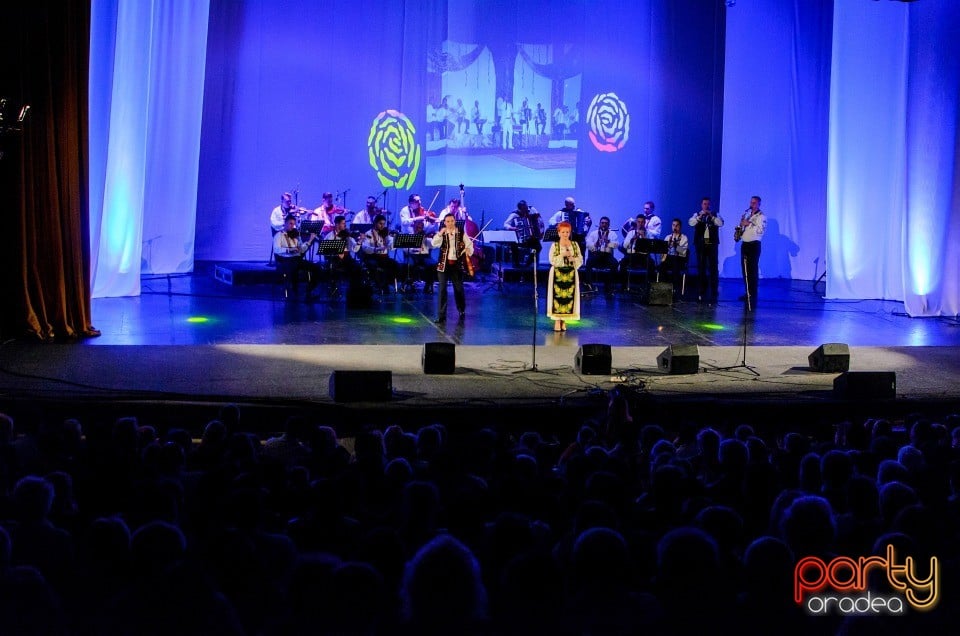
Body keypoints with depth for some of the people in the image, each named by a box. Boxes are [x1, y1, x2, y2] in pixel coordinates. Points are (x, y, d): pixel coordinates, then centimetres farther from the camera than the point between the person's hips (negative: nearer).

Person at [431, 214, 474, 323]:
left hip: (457, 265, 0)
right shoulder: (441, 234, 3)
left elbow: (469, 245, -1)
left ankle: (462, 311, 29)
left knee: (459, 289, 10)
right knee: (442, 289, -3)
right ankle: (441, 315, -1)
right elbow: (433, 243, -12)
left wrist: (469, 252, -23)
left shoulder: (462, 234, 2)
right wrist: (440, 233, -25)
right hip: (443, 265, 0)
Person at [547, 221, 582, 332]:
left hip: (571, 274, 2)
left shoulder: (575, 245, 8)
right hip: (558, 274, -2)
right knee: (557, 296, -7)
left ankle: (564, 321, 7)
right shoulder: (555, 245, 1)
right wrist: (562, 255, -18)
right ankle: (557, 321, -2)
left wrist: (573, 259, -14)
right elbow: (552, 260, -7)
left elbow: (580, 260, 6)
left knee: (569, 296, -1)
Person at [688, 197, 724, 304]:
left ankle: (714, 293, -1)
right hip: (700, 244, 1)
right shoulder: (697, 215, 8)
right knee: (701, 268, 3)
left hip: (712, 244, -1)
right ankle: (701, 293, 8)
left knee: (714, 268, -4)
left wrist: (711, 216, -16)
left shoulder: (715, 215, 8)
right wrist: (700, 216, -18)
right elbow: (691, 223, -9)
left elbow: (720, 223, -9)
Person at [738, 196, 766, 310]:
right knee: (745, 270, 10)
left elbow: (761, 230, -19)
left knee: (752, 271, -10)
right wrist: (740, 227, 7)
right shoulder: (747, 214, 18)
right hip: (744, 244, 8)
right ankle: (747, 293, 18)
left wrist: (749, 224, -21)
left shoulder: (761, 216, -6)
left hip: (754, 245, -8)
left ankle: (753, 295, -10)